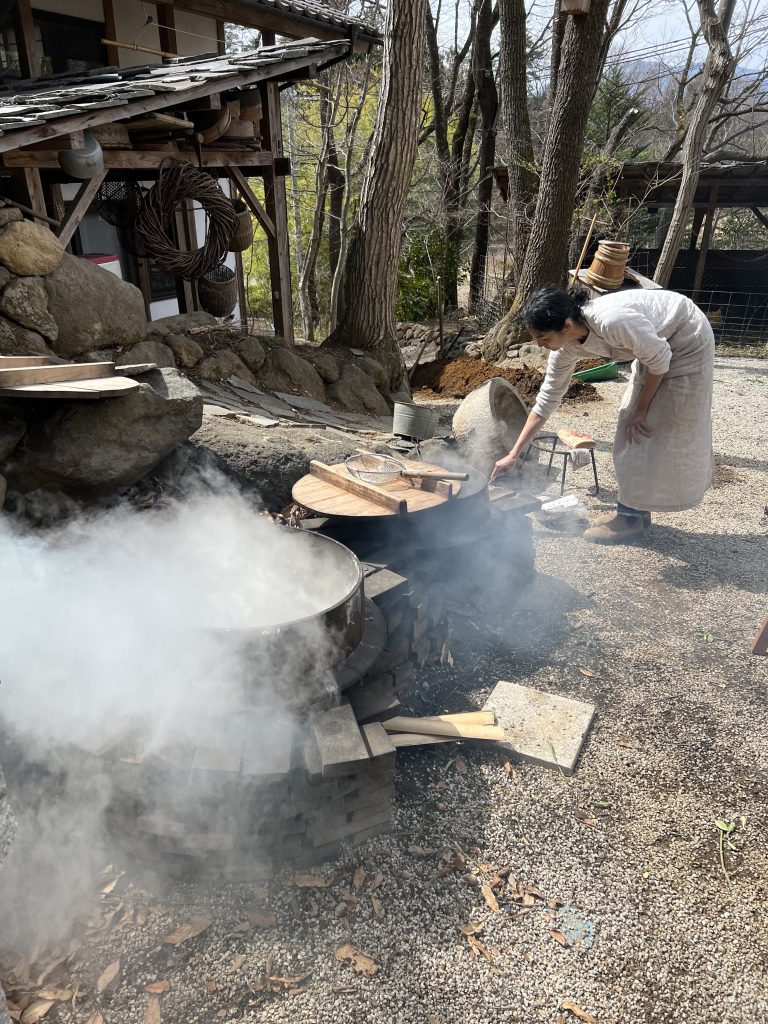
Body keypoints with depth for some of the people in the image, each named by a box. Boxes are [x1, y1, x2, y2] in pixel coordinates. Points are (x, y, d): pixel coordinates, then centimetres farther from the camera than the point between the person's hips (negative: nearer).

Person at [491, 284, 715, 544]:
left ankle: (631, 517, 4)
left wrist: (641, 409, -15)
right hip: (656, 341, 7)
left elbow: (659, 358, -24)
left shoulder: (612, 321, -39)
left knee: (652, 430, -5)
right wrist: (514, 454, -6)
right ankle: (636, 509, 20)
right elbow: (546, 401, -6)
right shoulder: (567, 347, -15)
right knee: (633, 428, 8)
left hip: (687, 339, -7)